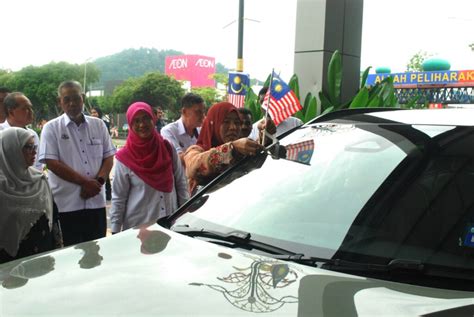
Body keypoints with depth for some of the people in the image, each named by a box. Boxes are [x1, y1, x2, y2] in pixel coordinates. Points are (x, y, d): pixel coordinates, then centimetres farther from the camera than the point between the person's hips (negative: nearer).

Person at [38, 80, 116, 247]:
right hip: (66, 204, -3)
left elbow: (108, 157, 8)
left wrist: (98, 181, -10)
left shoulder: (98, 125, 8)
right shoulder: (51, 128, -2)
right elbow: (52, 163, -10)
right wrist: (85, 182, -14)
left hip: (96, 201, 3)